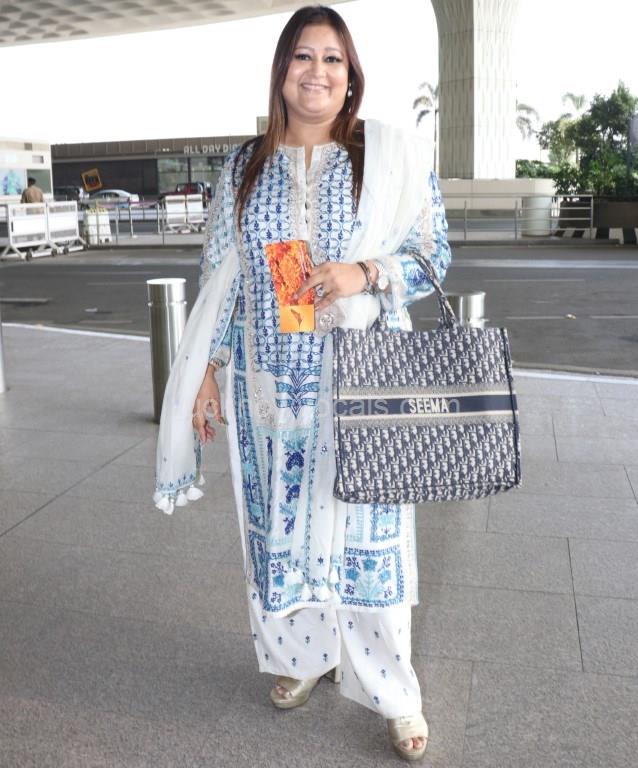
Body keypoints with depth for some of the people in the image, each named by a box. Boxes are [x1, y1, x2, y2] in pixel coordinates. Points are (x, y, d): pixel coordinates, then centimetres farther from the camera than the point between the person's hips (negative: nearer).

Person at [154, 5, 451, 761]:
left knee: (366, 528, 3)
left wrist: (365, 273, -17)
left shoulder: (391, 155, 0)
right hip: (270, 386, 3)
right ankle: (300, 655, 35)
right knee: (282, 523, 12)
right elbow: (219, 275, 7)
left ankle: (394, 692, 20)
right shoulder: (245, 165, 6)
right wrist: (208, 372, 4)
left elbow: (435, 253, 2)